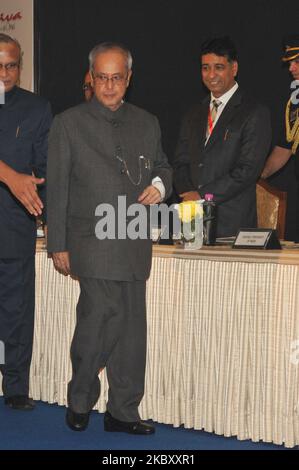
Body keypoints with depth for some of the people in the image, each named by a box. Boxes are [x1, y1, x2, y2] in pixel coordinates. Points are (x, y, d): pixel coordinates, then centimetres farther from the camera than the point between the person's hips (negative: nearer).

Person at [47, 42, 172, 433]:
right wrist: (58, 246, -3)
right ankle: (80, 401, 7)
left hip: (136, 244, 4)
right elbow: (56, 188, 1)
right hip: (92, 243, -4)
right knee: (102, 316, -14)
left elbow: (162, 166, 25)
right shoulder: (69, 123, 2)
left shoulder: (147, 123, 13)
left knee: (132, 328, 6)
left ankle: (123, 412, 18)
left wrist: (159, 185, 0)